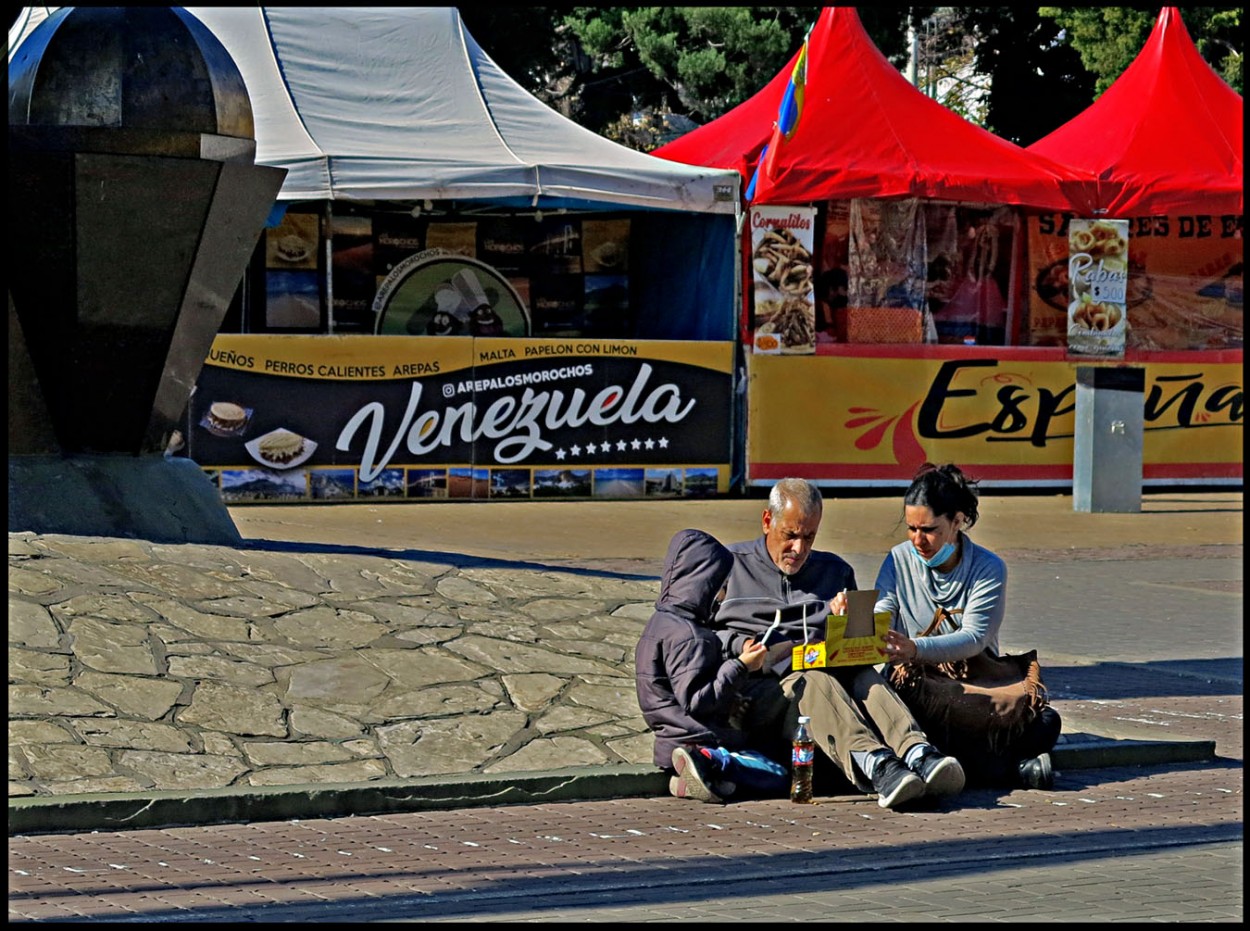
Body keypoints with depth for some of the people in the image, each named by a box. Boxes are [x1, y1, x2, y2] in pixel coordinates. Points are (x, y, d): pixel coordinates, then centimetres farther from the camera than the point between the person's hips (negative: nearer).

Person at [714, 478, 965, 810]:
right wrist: (741, 647, -8)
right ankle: (875, 764, -65)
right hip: (759, 686, -3)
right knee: (813, 683, -38)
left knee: (865, 677, -32)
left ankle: (918, 753, -60)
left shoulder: (835, 571, 28)